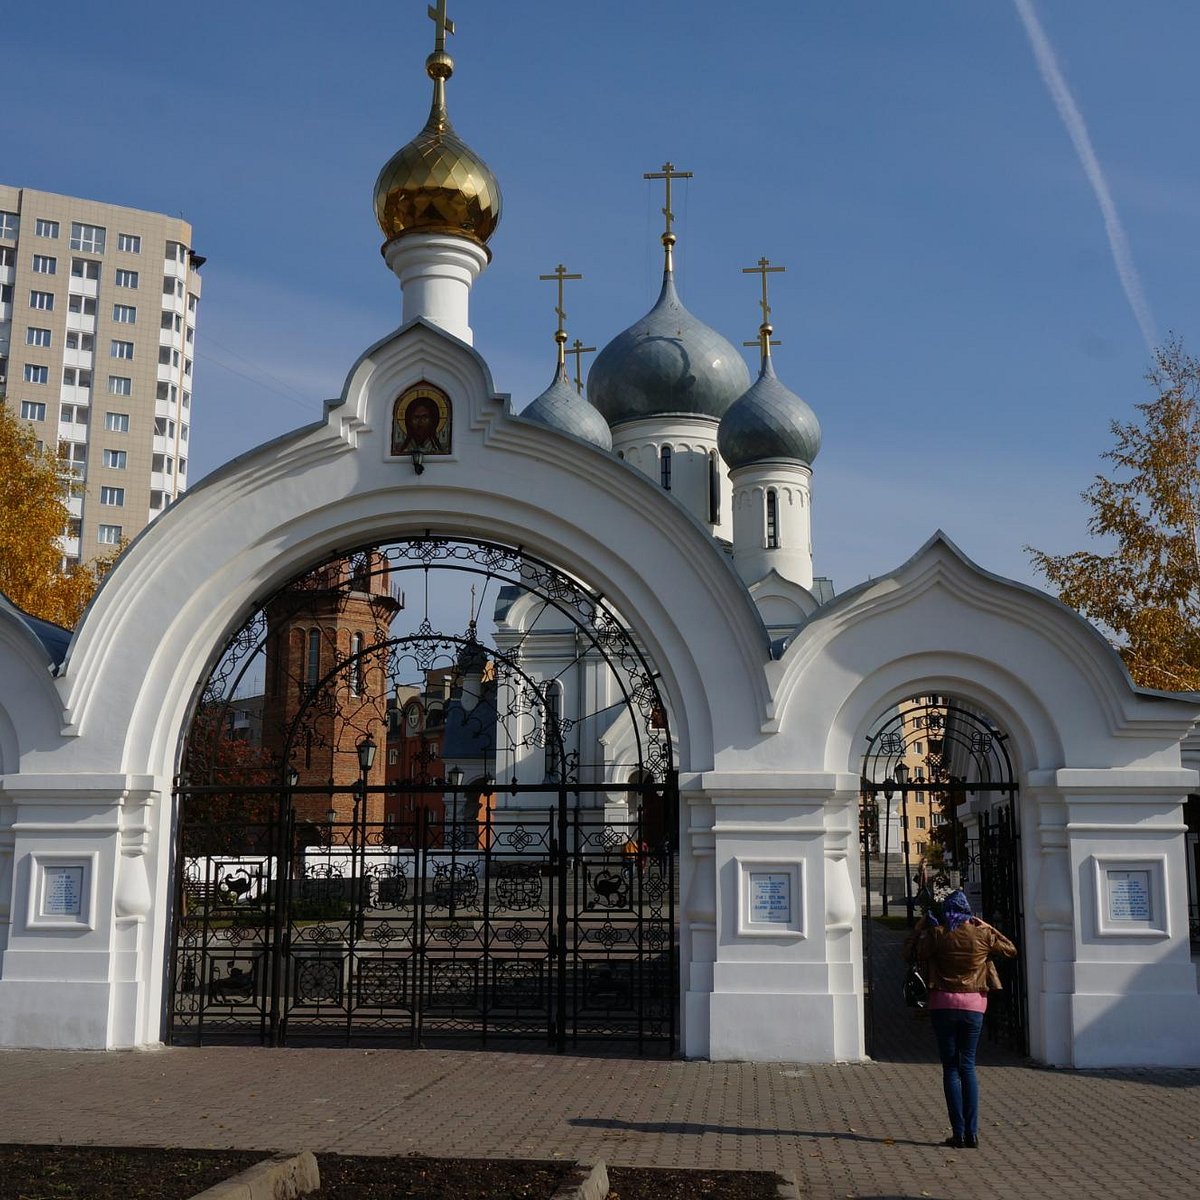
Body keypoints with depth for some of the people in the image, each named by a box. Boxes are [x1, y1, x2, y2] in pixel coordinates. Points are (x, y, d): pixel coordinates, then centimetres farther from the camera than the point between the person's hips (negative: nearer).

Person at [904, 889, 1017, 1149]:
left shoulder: (936, 934, -6)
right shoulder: (982, 934, 0)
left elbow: (910, 952, 5)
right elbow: (1011, 950, 15)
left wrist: (921, 925, 15)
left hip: (943, 1003, -2)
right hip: (974, 1005, 2)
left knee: (950, 1067, 4)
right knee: (968, 1066, 9)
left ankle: (958, 1133, -1)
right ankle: (972, 1133, 3)